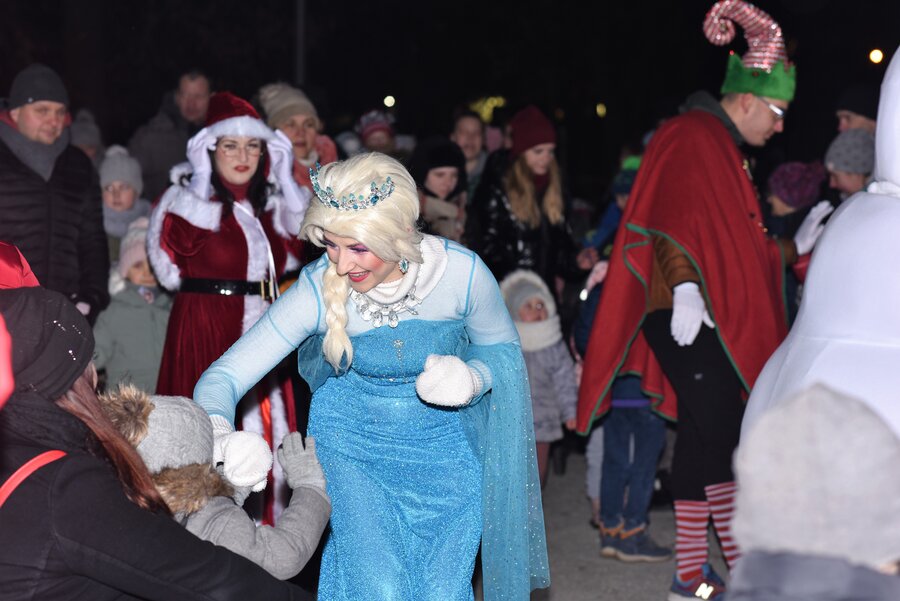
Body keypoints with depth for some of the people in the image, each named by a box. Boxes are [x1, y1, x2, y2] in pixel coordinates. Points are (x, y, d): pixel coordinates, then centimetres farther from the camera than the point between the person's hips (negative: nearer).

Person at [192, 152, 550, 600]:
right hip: (351, 443, -1)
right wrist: (218, 436, -43)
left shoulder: (462, 273, -22)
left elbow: (502, 349, -2)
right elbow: (225, 375, -21)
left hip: (441, 443, 1)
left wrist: (471, 378, -25)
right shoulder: (317, 289, -22)